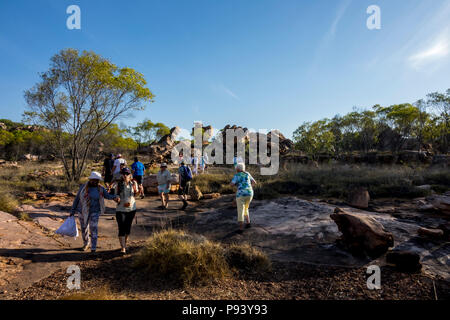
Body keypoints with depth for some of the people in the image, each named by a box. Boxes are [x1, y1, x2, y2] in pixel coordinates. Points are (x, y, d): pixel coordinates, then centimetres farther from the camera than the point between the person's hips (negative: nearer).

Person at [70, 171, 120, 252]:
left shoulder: (100, 189, -7)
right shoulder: (83, 187, -7)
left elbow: (108, 196, -20)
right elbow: (77, 198, 0)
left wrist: (115, 197, -41)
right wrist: (73, 210, 3)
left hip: (94, 212, -1)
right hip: (83, 211, 2)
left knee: (93, 229, -12)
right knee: (84, 229, 15)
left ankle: (93, 249, -3)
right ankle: (86, 244, 42)